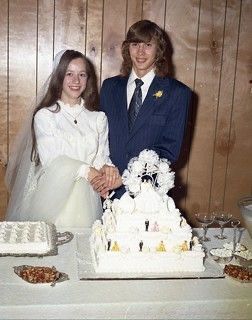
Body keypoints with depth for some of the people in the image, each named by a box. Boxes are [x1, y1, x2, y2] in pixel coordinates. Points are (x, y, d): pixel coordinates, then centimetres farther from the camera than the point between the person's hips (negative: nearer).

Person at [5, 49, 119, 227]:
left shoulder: (98, 118, 14)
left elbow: (102, 156, 8)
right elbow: (51, 160, -10)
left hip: (87, 199, 3)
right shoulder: (44, 116, 1)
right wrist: (87, 171, -21)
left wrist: (106, 168, -19)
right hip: (53, 196, -2)